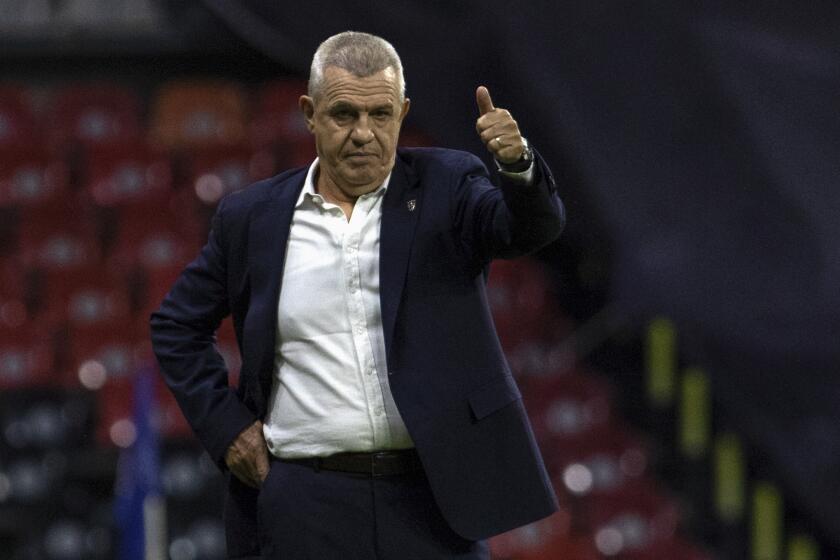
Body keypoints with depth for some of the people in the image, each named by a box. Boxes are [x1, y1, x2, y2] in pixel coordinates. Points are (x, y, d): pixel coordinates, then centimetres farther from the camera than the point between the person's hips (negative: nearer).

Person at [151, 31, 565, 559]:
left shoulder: (445, 187, 3)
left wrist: (518, 162, -36)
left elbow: (534, 226, -15)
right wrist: (224, 425, 5)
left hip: (434, 501, -1)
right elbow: (177, 324, 17)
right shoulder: (255, 216, 6)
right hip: (308, 508, 1)